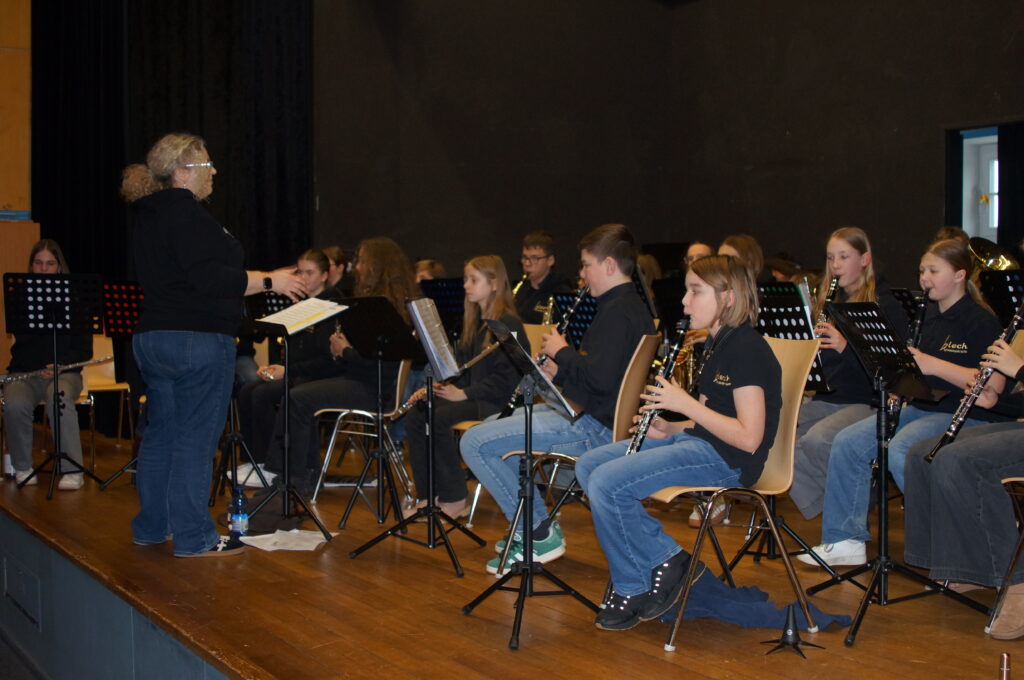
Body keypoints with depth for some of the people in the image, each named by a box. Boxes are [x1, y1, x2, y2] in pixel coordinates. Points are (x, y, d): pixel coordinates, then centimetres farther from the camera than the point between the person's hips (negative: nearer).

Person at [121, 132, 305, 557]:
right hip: (198, 340, -9)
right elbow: (209, 278, -23)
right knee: (195, 439, -4)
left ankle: (151, 526, 25)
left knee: (160, 434, 16)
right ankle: (193, 538, 1)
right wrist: (270, 281, -16)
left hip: (151, 338, 9)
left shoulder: (148, 213, 15)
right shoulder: (183, 211, -14)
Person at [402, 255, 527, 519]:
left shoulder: (508, 324, -11)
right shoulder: (474, 321, 17)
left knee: (439, 418, -28)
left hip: (498, 400, -9)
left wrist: (464, 393, -22)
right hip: (471, 393, 9)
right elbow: (460, 364, 19)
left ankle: (454, 499, -17)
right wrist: (435, 387, 2)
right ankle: (428, 495, -9)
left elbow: (505, 377, -18)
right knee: (416, 416, -12)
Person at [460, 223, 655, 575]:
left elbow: (600, 377, -30)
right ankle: (532, 524, 21)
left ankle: (540, 532, -6)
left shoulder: (619, 312, -19)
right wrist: (559, 372, 8)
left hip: (593, 426, -11)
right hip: (592, 415, 11)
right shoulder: (630, 307, 14)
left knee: (475, 443, -13)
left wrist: (562, 351, -13)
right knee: (491, 426, 24)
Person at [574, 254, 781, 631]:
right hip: (697, 440, 11)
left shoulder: (747, 349, -17)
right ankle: (663, 559, 0)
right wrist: (670, 428, 2)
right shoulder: (714, 345, 14)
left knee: (607, 483, -23)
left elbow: (748, 438, -23)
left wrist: (686, 404, -19)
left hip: (728, 459, -11)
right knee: (588, 465, 3)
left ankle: (633, 587, -2)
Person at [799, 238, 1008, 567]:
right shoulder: (932, 319, 16)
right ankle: (846, 540, -2)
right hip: (921, 407, 8)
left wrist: (933, 365, -24)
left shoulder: (980, 321, -9)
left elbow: (994, 384, -20)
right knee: (847, 442, -7)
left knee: (899, 450, -34)